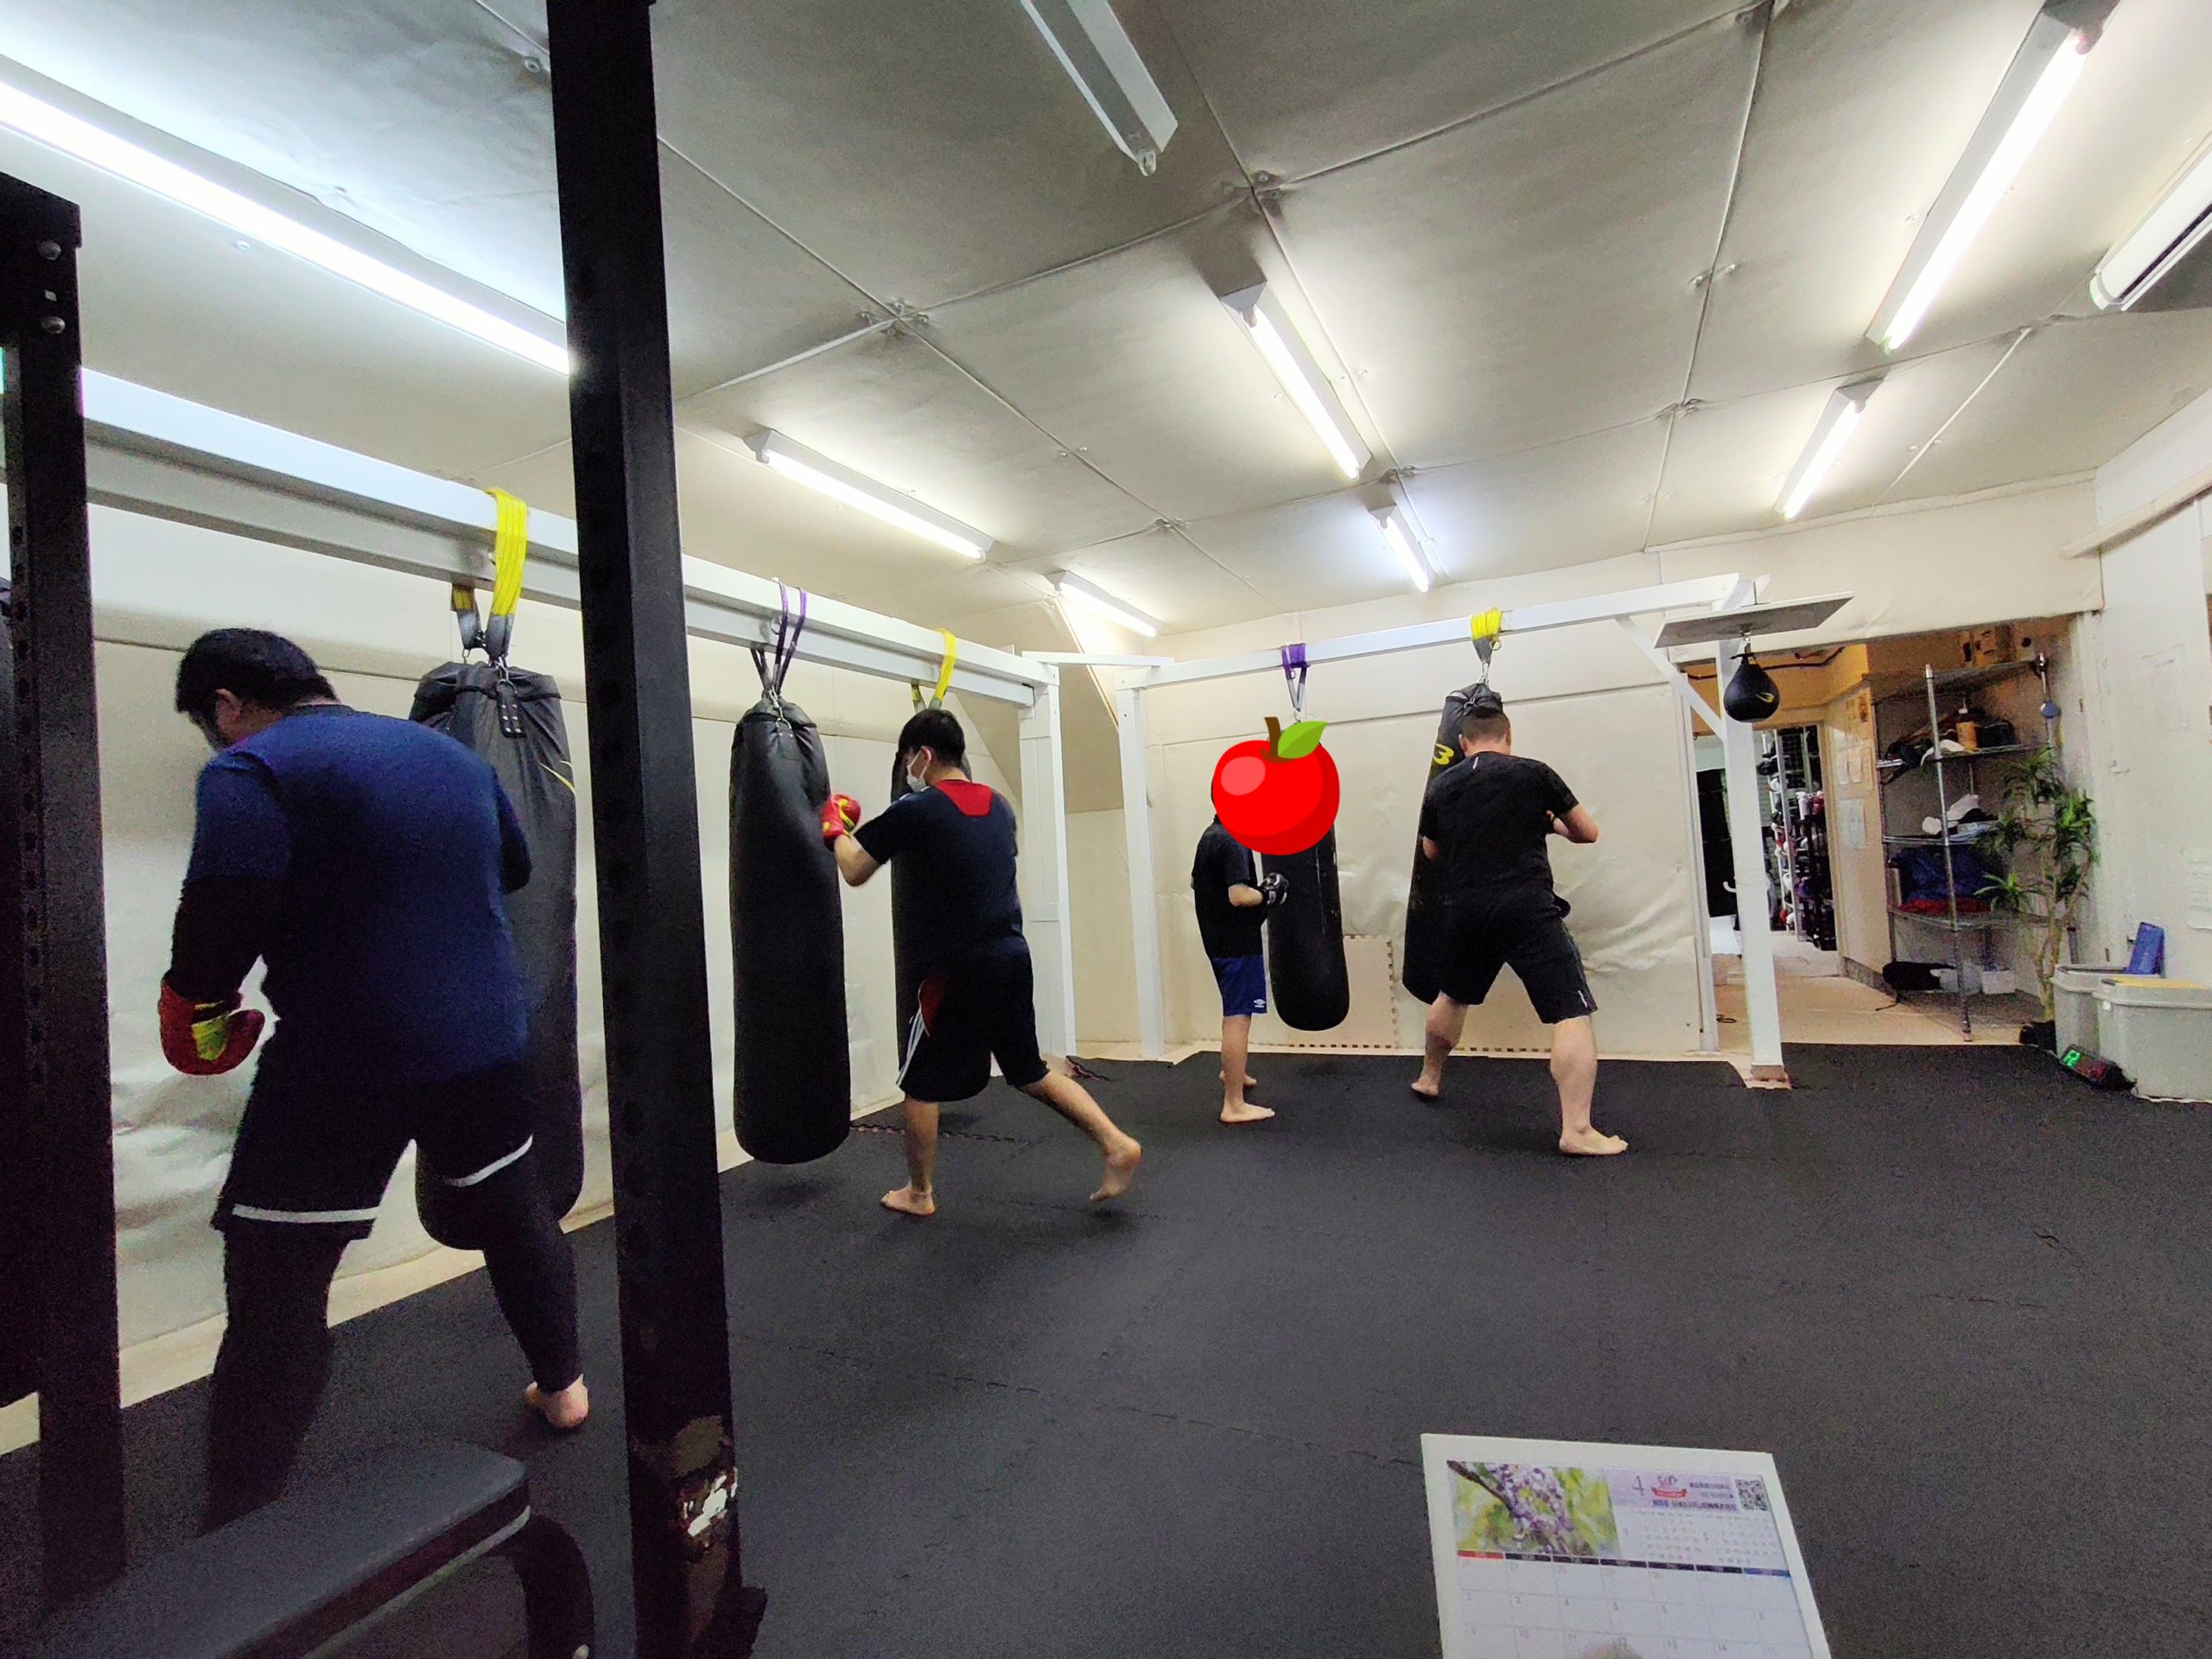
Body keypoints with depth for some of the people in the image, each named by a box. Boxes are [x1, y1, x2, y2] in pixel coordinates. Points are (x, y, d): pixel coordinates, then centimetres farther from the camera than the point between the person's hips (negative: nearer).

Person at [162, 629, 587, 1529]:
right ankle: (562, 1387, 42)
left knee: (275, 1293, 7)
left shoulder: (251, 770, -11)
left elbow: (222, 918, -21)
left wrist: (199, 997, -3)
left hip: (340, 1063, -6)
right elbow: (514, 868, 18)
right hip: (483, 1041, 7)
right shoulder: (451, 753, 8)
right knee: (517, 1212, 24)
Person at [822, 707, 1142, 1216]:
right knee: (1031, 1072, 19)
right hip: (1013, 958, 6)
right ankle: (1116, 1145, 11)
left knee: (921, 1082, 13)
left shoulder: (914, 811, -10)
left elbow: (854, 872, -3)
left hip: (958, 969, -6)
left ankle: (919, 1194, 26)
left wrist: (837, 829, 14)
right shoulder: (998, 805, 10)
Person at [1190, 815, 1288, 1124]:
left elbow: (1195, 883, 22)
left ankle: (1234, 1070, 46)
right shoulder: (1234, 841, -20)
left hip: (1217, 939, 10)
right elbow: (1239, 896, -29)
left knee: (1236, 1011, 27)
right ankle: (1234, 1106, -3)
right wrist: (1267, 895, -9)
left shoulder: (1210, 836, 10)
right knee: (1238, 1018, -7)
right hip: (1238, 941, -10)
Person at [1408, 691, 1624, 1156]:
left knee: (1453, 995, 28)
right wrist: (1550, 823, 27)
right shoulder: (1533, 773, -2)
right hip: (1526, 908, -5)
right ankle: (1576, 1131, -9)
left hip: (1464, 911, 5)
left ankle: (1429, 1079, 45)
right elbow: (1588, 834, 8)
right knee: (1572, 1014, -2)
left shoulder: (1439, 788, 8)